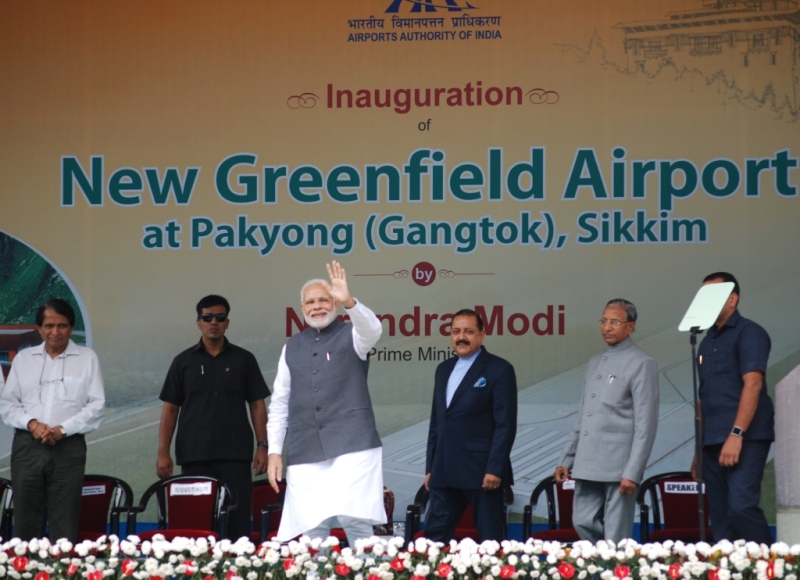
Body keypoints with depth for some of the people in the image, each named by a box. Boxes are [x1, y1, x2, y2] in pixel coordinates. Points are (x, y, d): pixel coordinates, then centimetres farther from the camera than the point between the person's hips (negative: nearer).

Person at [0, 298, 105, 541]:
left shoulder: (87, 358, 6)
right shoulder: (23, 358, 12)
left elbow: (96, 405, 1)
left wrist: (63, 429, -11)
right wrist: (32, 423, -9)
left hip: (68, 448, -2)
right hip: (27, 446, 2)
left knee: (65, 525, -3)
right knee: (26, 523, 1)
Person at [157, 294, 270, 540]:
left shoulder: (243, 359, 9)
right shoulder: (184, 361, 10)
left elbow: (257, 405, 9)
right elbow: (170, 408, 9)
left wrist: (262, 445, -1)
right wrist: (163, 452, 1)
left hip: (235, 455, 0)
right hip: (194, 456, 1)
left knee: (237, 522, -5)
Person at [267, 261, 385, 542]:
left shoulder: (350, 335, 7)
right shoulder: (292, 347, 16)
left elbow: (373, 329, -17)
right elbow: (280, 402, 15)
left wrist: (348, 301, -36)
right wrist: (274, 451, 7)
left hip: (352, 446, -3)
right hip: (305, 455, 3)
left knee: (355, 520, -12)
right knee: (311, 531, -2)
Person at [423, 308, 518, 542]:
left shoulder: (499, 369, -3)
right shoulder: (444, 370, 17)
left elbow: (505, 424, -9)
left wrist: (495, 469, -16)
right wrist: (430, 467, 14)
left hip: (481, 471, -6)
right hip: (445, 472, 6)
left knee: (491, 539, -1)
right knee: (434, 536, 4)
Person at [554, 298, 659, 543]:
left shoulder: (642, 364, -4)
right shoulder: (595, 362, 18)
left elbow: (646, 424, -9)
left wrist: (633, 472, -15)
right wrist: (566, 459, 16)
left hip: (618, 467, -7)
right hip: (587, 466, 7)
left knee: (615, 538, -3)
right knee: (584, 525, 6)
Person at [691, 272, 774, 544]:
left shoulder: (748, 333, -3)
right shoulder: (707, 342, 19)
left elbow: (753, 385, -14)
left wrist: (736, 435, -22)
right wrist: (700, 449, 17)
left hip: (744, 439, -7)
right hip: (713, 442, 8)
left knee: (741, 506, -20)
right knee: (720, 519, 4)